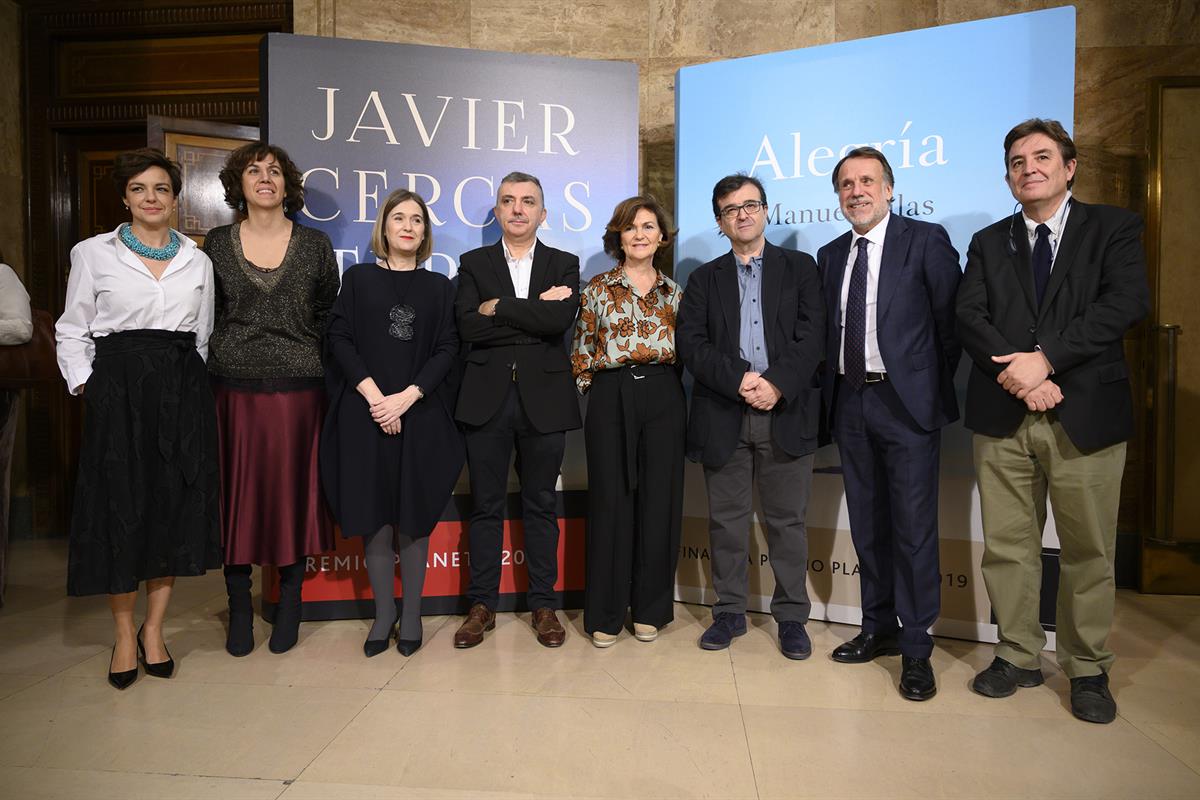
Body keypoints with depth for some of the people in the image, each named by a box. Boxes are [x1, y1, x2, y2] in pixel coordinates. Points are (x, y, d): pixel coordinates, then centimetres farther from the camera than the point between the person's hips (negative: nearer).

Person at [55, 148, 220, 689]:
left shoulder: (197, 260, 11)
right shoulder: (93, 254, 5)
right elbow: (72, 331, 6)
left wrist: (191, 388, 7)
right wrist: (86, 384, -5)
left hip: (183, 391, 2)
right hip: (117, 391, -2)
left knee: (176, 506, 3)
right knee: (120, 508, 1)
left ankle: (154, 627, 19)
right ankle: (124, 633, 17)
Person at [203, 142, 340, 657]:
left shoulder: (315, 245, 5)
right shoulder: (216, 245, 7)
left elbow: (328, 317, 7)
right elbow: (203, 318, 10)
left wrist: (314, 363, 2)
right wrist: (209, 372, 4)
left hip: (297, 389, -1)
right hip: (233, 388, 1)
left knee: (292, 493, 5)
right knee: (236, 495, 5)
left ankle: (289, 608, 20)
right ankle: (239, 609, 20)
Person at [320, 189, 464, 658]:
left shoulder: (438, 286, 10)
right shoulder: (357, 279, 9)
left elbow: (447, 350, 1)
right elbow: (340, 340, 0)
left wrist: (407, 397, -12)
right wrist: (374, 395, -12)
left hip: (421, 416, 0)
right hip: (365, 415, 0)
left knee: (413, 518, 4)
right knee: (374, 518, 3)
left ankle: (411, 615, 17)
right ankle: (384, 614, 17)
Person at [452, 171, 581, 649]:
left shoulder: (564, 264, 8)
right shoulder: (473, 263, 8)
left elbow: (561, 319, -13)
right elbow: (469, 327, -9)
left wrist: (498, 307, -10)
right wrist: (533, 315, -11)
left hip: (542, 399, 0)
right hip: (487, 399, 1)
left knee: (541, 505, 9)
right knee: (486, 505, 8)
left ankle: (543, 604, 20)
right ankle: (482, 604, 20)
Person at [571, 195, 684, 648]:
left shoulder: (673, 292, 11)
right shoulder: (598, 289, 6)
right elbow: (581, 351, 6)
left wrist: (666, 382, 3)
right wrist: (594, 389, 1)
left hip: (663, 399, 2)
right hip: (611, 399, -2)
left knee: (659, 501, 4)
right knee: (610, 502, 1)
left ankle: (650, 608, 19)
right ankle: (606, 613, 13)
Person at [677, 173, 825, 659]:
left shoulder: (800, 267, 10)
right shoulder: (705, 278, 13)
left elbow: (812, 335, -2)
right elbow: (691, 343, 0)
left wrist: (775, 382, -16)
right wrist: (740, 380, -14)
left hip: (786, 413, -1)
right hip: (723, 415, 1)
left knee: (787, 520, 6)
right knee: (726, 519, 8)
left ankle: (791, 616, 19)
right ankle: (730, 611, 21)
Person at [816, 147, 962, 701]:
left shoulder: (926, 240, -2)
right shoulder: (830, 255, 13)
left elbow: (950, 320, -3)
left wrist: (936, 388, -2)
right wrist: (831, 393, 5)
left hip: (907, 404, -5)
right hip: (849, 403, 5)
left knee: (914, 527, -2)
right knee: (867, 525, 13)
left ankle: (916, 648, 11)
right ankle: (879, 628, 27)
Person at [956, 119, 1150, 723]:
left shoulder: (1113, 229, 8)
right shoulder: (988, 243, 14)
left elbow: (1127, 303, -8)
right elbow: (969, 317, 1)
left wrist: (1045, 358, -18)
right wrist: (1015, 372, -15)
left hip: (1086, 414, -2)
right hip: (1003, 415, 2)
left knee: (1089, 551, 6)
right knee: (1007, 546, 7)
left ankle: (1088, 670, 23)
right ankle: (1018, 656, 23)